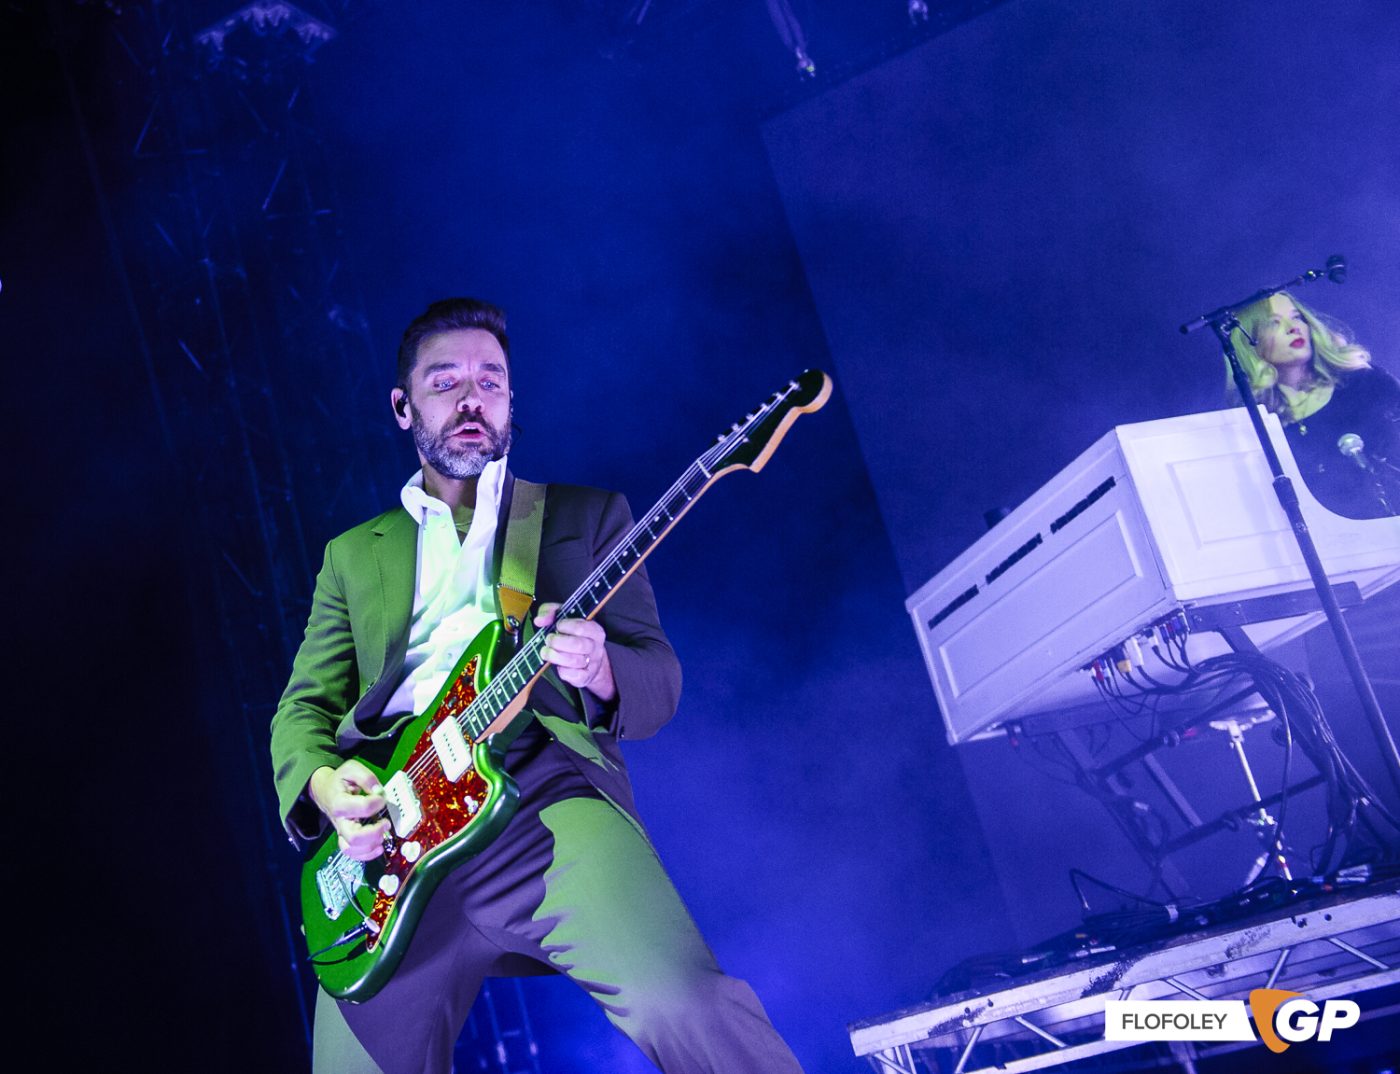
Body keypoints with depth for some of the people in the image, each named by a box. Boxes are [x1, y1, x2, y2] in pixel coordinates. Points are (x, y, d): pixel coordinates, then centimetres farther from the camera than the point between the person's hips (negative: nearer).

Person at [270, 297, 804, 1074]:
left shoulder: (588, 513, 21)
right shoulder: (354, 553, 26)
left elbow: (660, 681, 13)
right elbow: (302, 705, 20)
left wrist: (598, 671, -11)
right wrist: (323, 785, -4)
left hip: (545, 793, -2)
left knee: (689, 1007, -28)